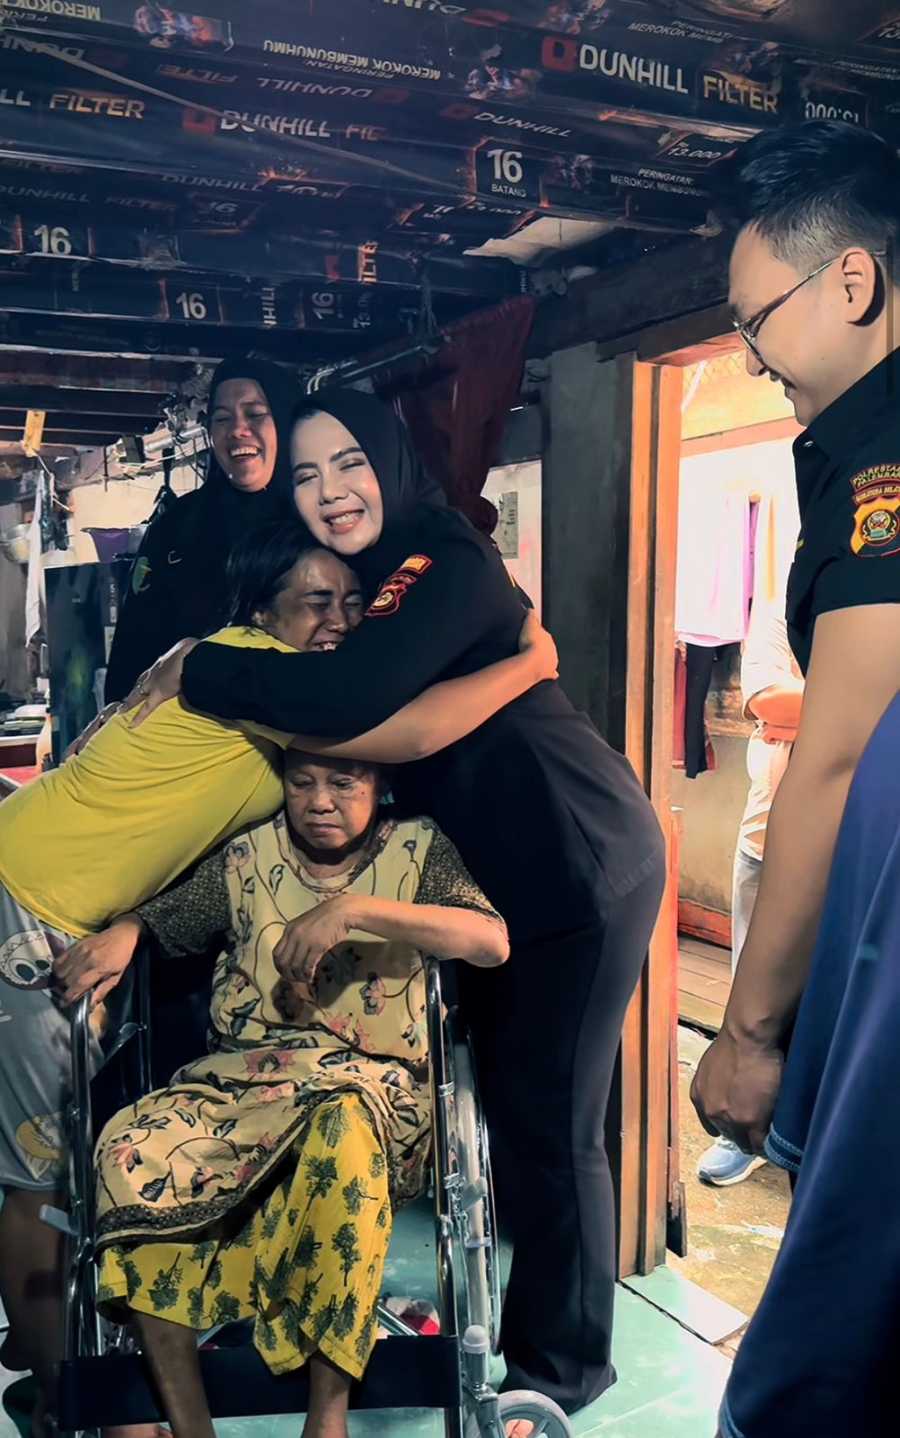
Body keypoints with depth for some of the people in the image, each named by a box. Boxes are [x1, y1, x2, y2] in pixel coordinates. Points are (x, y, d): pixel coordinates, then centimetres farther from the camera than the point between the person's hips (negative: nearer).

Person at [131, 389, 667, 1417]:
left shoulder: (449, 563, -19)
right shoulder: (360, 583, 10)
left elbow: (354, 697, -34)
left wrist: (196, 670, -21)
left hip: (582, 863, -9)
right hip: (498, 870, 9)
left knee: (549, 1122, 0)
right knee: (502, 1095, 18)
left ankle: (560, 1370, 20)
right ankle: (527, 1322, 39)